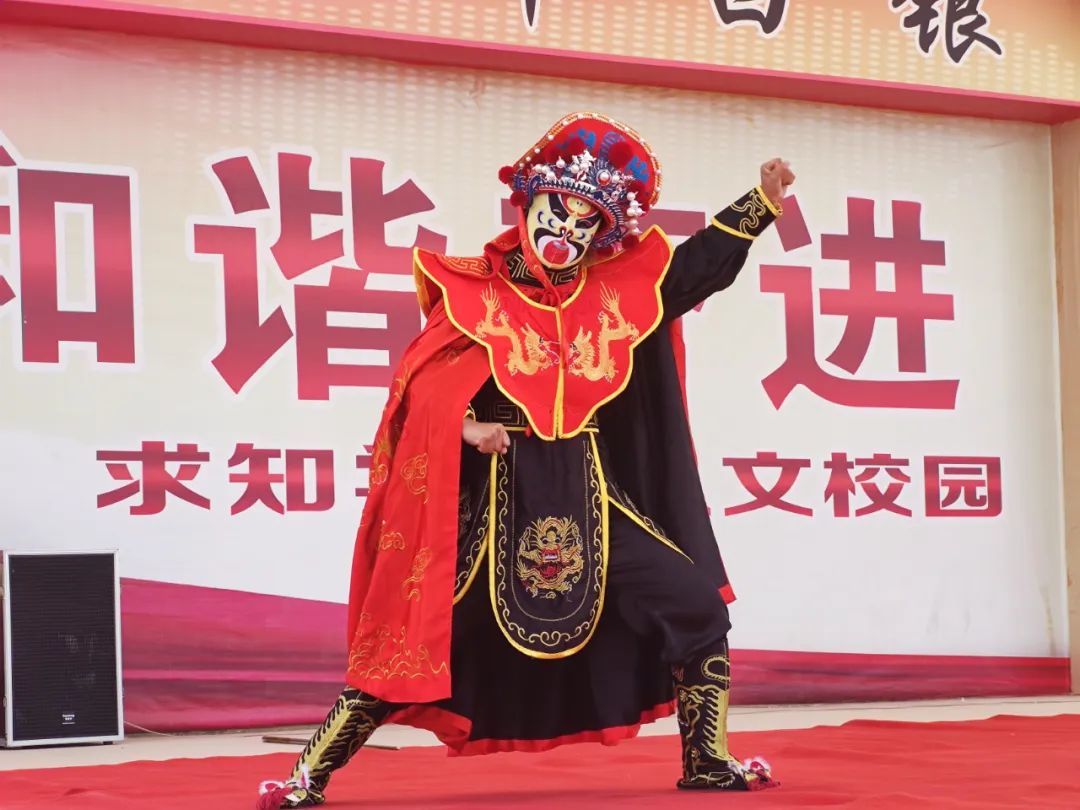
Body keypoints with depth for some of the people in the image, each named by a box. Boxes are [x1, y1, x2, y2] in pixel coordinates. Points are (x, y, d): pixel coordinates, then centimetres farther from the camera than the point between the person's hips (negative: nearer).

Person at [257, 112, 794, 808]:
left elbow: (702, 262, 12)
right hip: (495, 504, -4)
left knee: (697, 609, -2)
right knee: (419, 640, -5)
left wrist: (763, 202, 3)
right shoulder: (475, 296, -4)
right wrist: (465, 427, -23)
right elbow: (421, 391, -5)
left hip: (591, 502, 4)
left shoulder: (618, 293, 6)